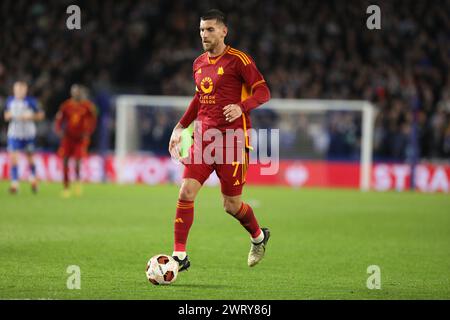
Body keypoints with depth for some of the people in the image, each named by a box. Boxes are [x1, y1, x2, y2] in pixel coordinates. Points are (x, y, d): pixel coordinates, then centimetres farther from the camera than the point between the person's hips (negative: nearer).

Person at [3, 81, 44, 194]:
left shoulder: (30, 101, -5)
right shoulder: (10, 101, 6)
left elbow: (40, 115, -1)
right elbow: (6, 116, 17)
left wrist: (30, 117, -16)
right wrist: (8, 116, -6)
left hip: (28, 133, -2)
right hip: (14, 133, 2)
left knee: (30, 157, 11)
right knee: (13, 157, -10)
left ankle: (33, 180, 34)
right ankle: (14, 184, -8)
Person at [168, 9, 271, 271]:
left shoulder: (238, 60, -7)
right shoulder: (199, 64, 13)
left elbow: (263, 92, -9)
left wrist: (241, 107, -27)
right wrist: (180, 127, 21)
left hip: (232, 140, -5)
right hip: (203, 139, 5)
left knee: (231, 205, 2)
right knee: (186, 193, -11)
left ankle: (258, 237, 33)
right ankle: (180, 256, -8)